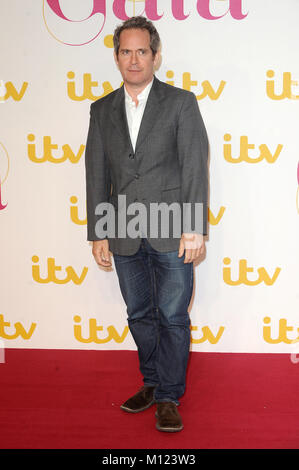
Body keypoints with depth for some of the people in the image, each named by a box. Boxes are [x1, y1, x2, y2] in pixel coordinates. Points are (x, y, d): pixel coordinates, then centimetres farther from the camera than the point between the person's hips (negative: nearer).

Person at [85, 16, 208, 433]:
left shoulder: (181, 102, 0)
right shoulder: (102, 110, 10)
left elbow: (195, 167, -5)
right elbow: (97, 174, 9)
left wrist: (195, 228, -12)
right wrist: (98, 234, 5)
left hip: (171, 234, -3)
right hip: (125, 236, 4)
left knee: (173, 317, 3)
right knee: (140, 316, 14)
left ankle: (170, 397, 18)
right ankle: (152, 383, 33)